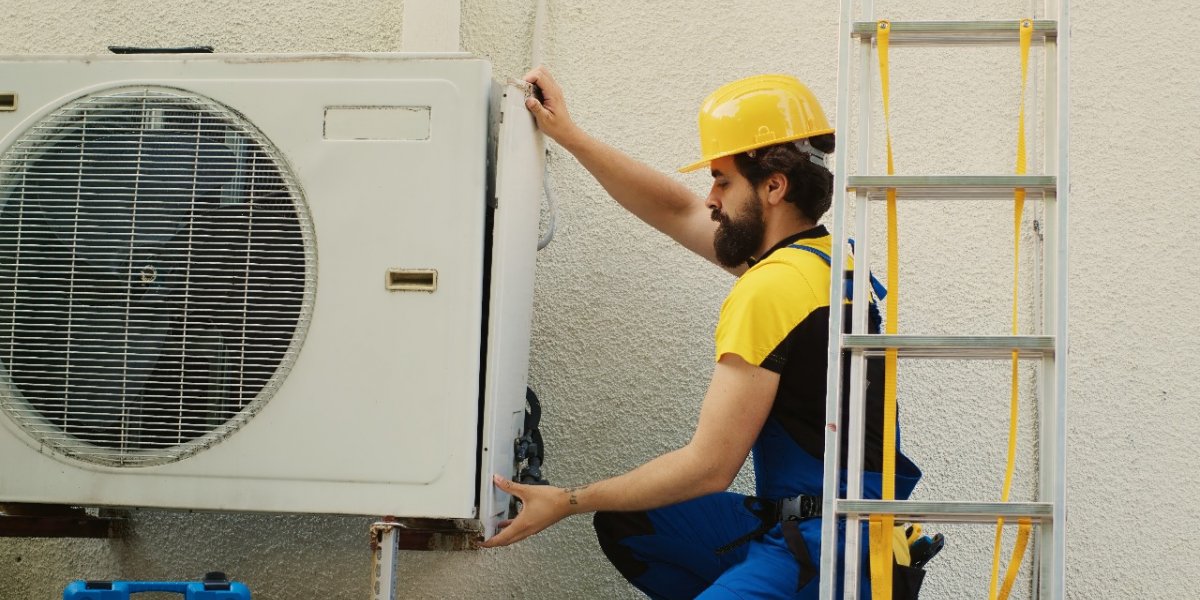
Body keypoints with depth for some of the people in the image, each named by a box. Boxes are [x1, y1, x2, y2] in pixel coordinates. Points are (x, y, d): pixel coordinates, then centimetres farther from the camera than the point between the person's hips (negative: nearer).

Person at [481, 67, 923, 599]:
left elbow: (709, 466, -17)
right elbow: (676, 212, 24)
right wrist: (568, 135, 24)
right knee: (625, 523, 14)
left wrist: (568, 502, -8)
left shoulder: (768, 291, -17)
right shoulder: (818, 254, 11)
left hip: (825, 547, -10)